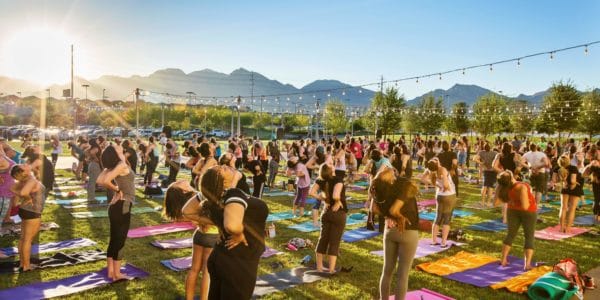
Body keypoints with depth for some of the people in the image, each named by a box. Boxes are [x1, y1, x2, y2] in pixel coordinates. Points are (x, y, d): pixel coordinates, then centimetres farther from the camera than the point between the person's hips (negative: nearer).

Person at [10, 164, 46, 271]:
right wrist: (29, 198, -17)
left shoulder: (25, 180, 3)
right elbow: (23, 193, -38)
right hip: (32, 213, -9)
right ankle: (26, 266, 9)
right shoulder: (32, 181, -22)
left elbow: (12, 189, 16)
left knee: (23, 238, 16)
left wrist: (22, 197, 5)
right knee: (28, 240, 0)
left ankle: (22, 263, 28)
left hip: (25, 210, 9)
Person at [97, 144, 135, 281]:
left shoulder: (112, 166, 7)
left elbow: (100, 180, 1)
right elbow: (106, 181, -27)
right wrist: (117, 189, -12)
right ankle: (117, 274, 11)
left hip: (115, 206, 8)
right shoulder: (122, 165, -16)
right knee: (119, 241, 1)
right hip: (122, 207, -8)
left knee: (114, 240, 16)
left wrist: (114, 189, 3)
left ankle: (111, 271, 26)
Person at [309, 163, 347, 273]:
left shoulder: (321, 180, -5)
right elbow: (336, 196, -34)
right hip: (338, 213, -5)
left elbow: (311, 192, -8)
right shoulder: (338, 180, -21)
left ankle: (319, 266, 22)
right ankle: (331, 269, 8)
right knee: (334, 241, 3)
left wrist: (323, 199, 0)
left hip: (326, 212, 5)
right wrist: (338, 202, -13)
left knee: (323, 239, 14)